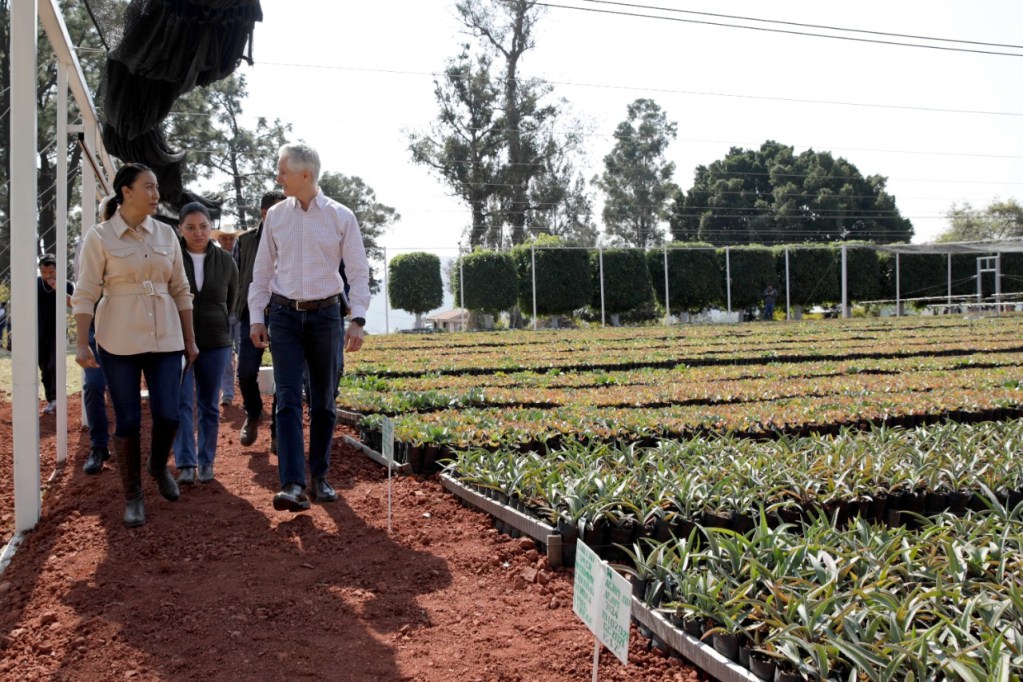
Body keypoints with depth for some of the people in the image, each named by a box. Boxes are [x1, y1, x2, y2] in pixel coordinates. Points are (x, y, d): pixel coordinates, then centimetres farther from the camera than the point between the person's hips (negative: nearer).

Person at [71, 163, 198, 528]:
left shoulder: (166, 234, 7)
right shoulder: (99, 237, -3)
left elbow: (181, 290, 11)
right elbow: (85, 293, -5)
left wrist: (190, 339, 10)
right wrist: (81, 343, -12)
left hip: (165, 338, 3)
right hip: (119, 341, -3)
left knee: (168, 415, -2)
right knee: (128, 420, 2)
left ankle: (159, 467, 30)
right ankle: (132, 497, 17)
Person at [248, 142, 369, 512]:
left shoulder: (341, 217, -1)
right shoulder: (275, 216, 5)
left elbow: (358, 271, -1)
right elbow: (262, 270, 10)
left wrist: (358, 320, -9)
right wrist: (256, 318, 3)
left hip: (325, 315, -1)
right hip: (284, 315, 1)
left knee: (324, 402, 7)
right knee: (288, 399, -9)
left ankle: (320, 477, 20)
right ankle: (292, 485, -13)